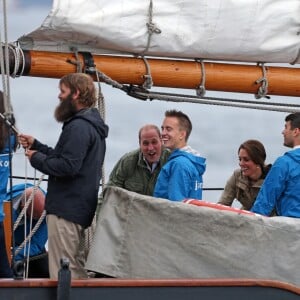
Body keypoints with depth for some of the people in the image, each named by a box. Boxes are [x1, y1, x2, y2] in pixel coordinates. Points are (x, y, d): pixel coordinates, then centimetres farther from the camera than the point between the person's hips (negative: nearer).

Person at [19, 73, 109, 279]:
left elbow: (68, 166, -24)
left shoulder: (78, 127, -16)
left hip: (66, 208, -11)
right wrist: (36, 145, 15)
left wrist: (36, 158, -11)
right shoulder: (91, 124, 17)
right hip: (80, 208, 11)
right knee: (77, 270, 15)